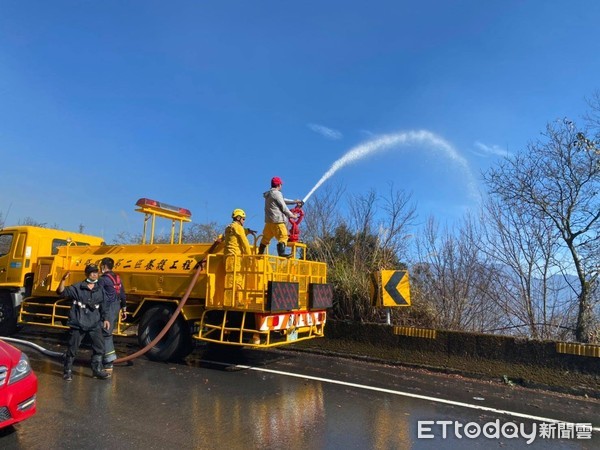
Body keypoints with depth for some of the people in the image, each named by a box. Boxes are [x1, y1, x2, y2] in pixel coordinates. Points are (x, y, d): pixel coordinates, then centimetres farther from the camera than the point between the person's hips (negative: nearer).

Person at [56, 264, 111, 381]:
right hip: (78, 324, -3)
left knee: (99, 346, 5)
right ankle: (68, 371, 25)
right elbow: (61, 292, -16)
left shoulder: (100, 290, 7)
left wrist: (105, 319, 9)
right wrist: (63, 280, -31)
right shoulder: (77, 287, -5)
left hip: (95, 324, 3)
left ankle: (97, 369, 19)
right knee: (72, 348, 7)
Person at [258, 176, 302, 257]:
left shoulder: (268, 194, 20)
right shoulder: (277, 193, -10)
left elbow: (283, 200, 27)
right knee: (283, 236, -10)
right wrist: (292, 215, 4)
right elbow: (283, 207, -9)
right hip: (277, 220, -9)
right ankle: (281, 253, -20)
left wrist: (294, 201, 30)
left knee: (266, 237, 15)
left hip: (269, 220, 10)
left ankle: (260, 253, 20)